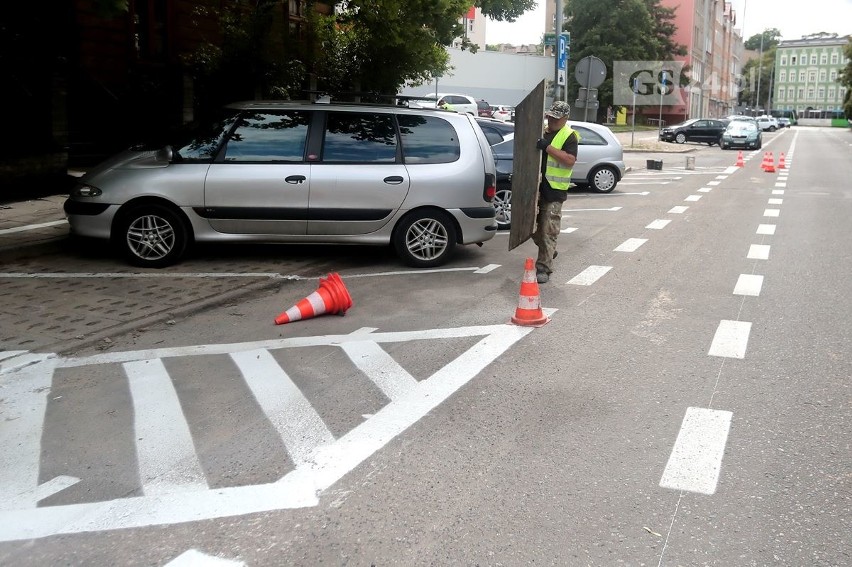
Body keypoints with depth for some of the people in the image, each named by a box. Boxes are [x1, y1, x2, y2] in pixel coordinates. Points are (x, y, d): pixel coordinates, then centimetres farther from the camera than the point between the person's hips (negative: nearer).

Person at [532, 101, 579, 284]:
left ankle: (544, 267, -3)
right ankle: (549, 251, 38)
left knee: (549, 230, -6)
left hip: (554, 191, -7)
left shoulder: (569, 136, -7)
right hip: (535, 187, 7)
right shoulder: (542, 132, 15)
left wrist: (547, 147, -25)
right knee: (533, 226, 15)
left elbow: (570, 160, -22)